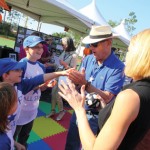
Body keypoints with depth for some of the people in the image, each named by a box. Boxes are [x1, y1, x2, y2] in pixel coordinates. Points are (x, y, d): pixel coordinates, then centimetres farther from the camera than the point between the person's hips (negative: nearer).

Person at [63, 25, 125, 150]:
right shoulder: (88, 59, -3)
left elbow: (107, 98, -24)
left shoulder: (118, 67, -20)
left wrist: (85, 84, -34)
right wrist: (76, 81, -22)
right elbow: (79, 85, 0)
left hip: (95, 117, -5)